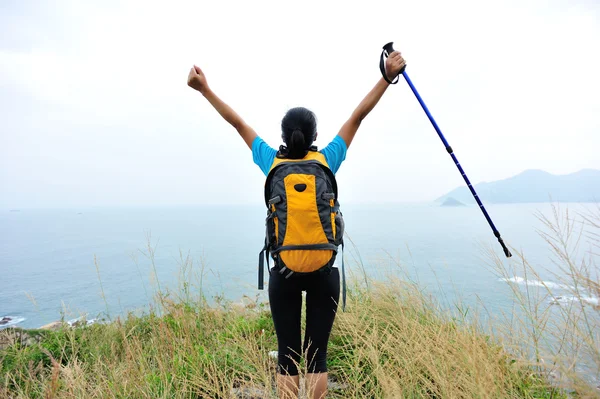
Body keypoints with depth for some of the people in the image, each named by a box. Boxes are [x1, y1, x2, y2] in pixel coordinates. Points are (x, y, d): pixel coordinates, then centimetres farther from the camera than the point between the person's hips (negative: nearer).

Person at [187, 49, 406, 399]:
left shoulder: (271, 162, -4)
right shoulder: (328, 160, -6)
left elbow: (238, 123, 2)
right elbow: (358, 117, -2)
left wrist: (205, 89, 10)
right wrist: (387, 77, 1)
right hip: (323, 270, 0)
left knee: (287, 355, 10)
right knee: (318, 354, 9)